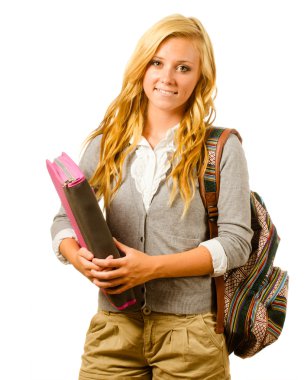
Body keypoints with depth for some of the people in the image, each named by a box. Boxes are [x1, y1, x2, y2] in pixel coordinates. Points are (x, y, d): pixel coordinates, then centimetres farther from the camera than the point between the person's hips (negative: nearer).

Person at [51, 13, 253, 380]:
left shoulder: (221, 149, -3)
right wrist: (81, 259, -14)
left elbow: (236, 242, -7)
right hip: (114, 326, 3)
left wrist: (152, 267, -17)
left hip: (190, 332, -2)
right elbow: (64, 220, 9)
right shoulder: (106, 144, 6)